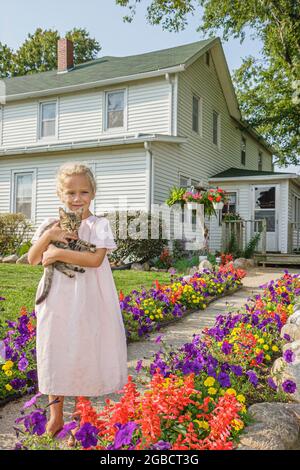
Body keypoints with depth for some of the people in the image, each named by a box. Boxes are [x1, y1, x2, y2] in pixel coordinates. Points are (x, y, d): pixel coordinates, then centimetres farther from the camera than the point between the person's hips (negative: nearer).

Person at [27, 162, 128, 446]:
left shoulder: (98, 225, -4)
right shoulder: (50, 224, 5)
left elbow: (96, 258, -18)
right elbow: (32, 259, 2)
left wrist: (58, 253, -17)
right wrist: (49, 236, -14)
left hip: (87, 304, -3)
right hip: (57, 302, 3)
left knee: (84, 356, 7)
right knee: (55, 354, 11)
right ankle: (55, 415, 31)